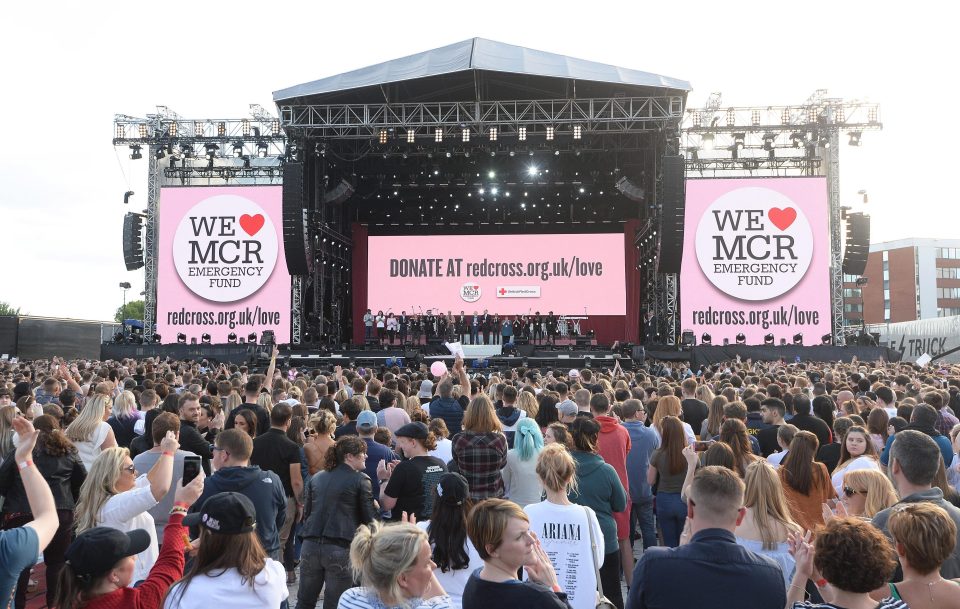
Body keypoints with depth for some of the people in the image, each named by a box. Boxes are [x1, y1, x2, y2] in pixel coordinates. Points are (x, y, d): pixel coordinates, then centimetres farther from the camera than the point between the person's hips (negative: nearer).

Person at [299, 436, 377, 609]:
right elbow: (369, 518, -3)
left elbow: (306, 512, 18)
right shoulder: (361, 480, -4)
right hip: (340, 548, -5)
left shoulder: (316, 478, 13)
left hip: (311, 545, 5)